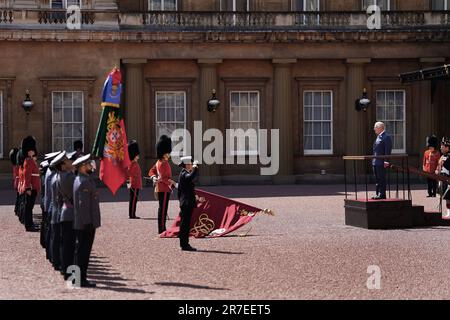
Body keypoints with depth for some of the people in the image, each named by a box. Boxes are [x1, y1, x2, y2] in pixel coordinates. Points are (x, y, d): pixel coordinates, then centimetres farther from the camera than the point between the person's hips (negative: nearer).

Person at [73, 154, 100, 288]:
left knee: (80, 250, 14)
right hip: (86, 223, -10)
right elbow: (83, 204, -21)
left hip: (80, 224, 10)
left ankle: (79, 277, 20)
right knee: (84, 251, -5)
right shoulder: (84, 182, -18)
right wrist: (88, 222, -20)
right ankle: (82, 279, -1)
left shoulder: (79, 179, 13)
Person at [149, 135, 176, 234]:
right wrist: (172, 183, -20)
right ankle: (162, 229, -5)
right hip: (164, 189, -11)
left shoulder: (159, 162, 13)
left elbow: (151, 171, 20)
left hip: (160, 189, 11)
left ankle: (162, 228, 20)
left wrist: (154, 177, 4)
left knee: (162, 208, 14)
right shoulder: (164, 164, -18)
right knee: (163, 208, -7)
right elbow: (164, 178, -23)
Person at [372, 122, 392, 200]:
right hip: (375, 162, 10)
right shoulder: (378, 137, 19)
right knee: (377, 179, 11)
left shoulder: (386, 137, -10)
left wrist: (386, 161, -22)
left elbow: (388, 150, -16)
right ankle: (378, 194, 15)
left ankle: (382, 194, -5)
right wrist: (373, 160, 20)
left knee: (381, 179, -7)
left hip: (381, 162, -10)